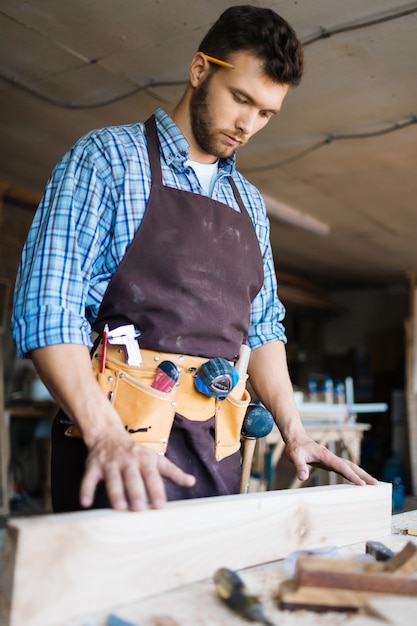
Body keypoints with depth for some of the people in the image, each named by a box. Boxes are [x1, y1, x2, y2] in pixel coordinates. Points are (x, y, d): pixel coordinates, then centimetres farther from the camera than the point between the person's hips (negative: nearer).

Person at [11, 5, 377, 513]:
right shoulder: (108, 158, -3)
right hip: (120, 437, -5)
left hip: (217, 447, 6)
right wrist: (105, 432, -26)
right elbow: (46, 306, -13)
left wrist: (294, 432, 6)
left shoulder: (249, 203, 16)